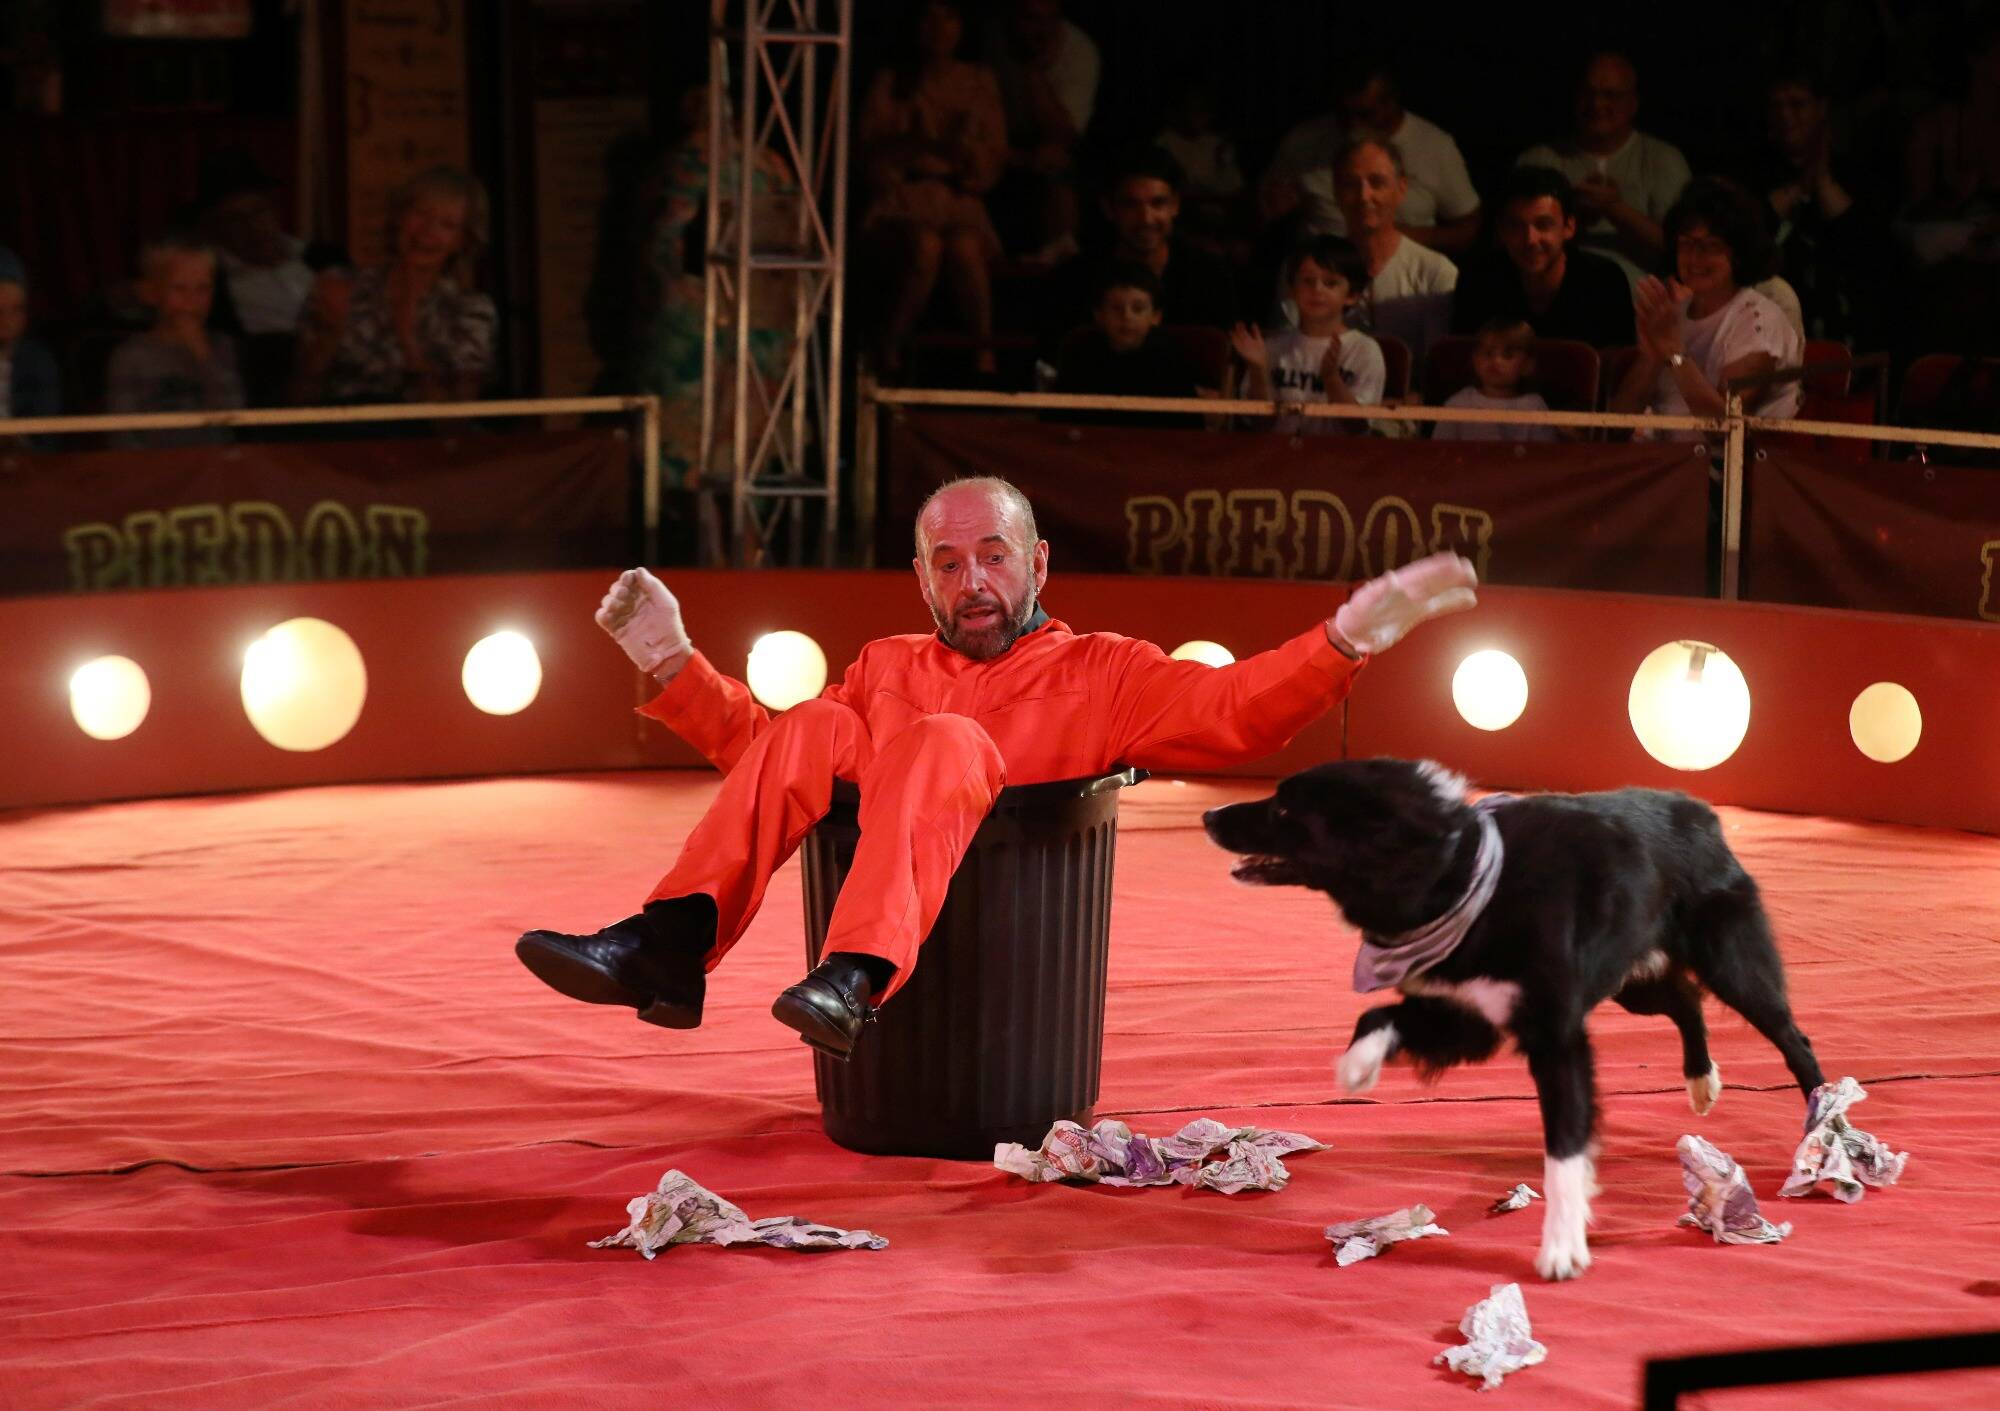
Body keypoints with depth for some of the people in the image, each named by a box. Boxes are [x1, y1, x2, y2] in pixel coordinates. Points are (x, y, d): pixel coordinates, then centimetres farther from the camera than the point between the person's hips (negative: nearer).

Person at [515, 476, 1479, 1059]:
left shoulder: (1102, 672, 22)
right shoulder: (887, 669, 34)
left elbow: (1231, 710, 7)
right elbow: (765, 751, 31)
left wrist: (1349, 636, -7)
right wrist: (672, 664, 24)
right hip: (872, 893, 3)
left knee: (942, 738, -28)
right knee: (818, 728, -17)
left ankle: (853, 982, -53)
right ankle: (669, 947, -37)